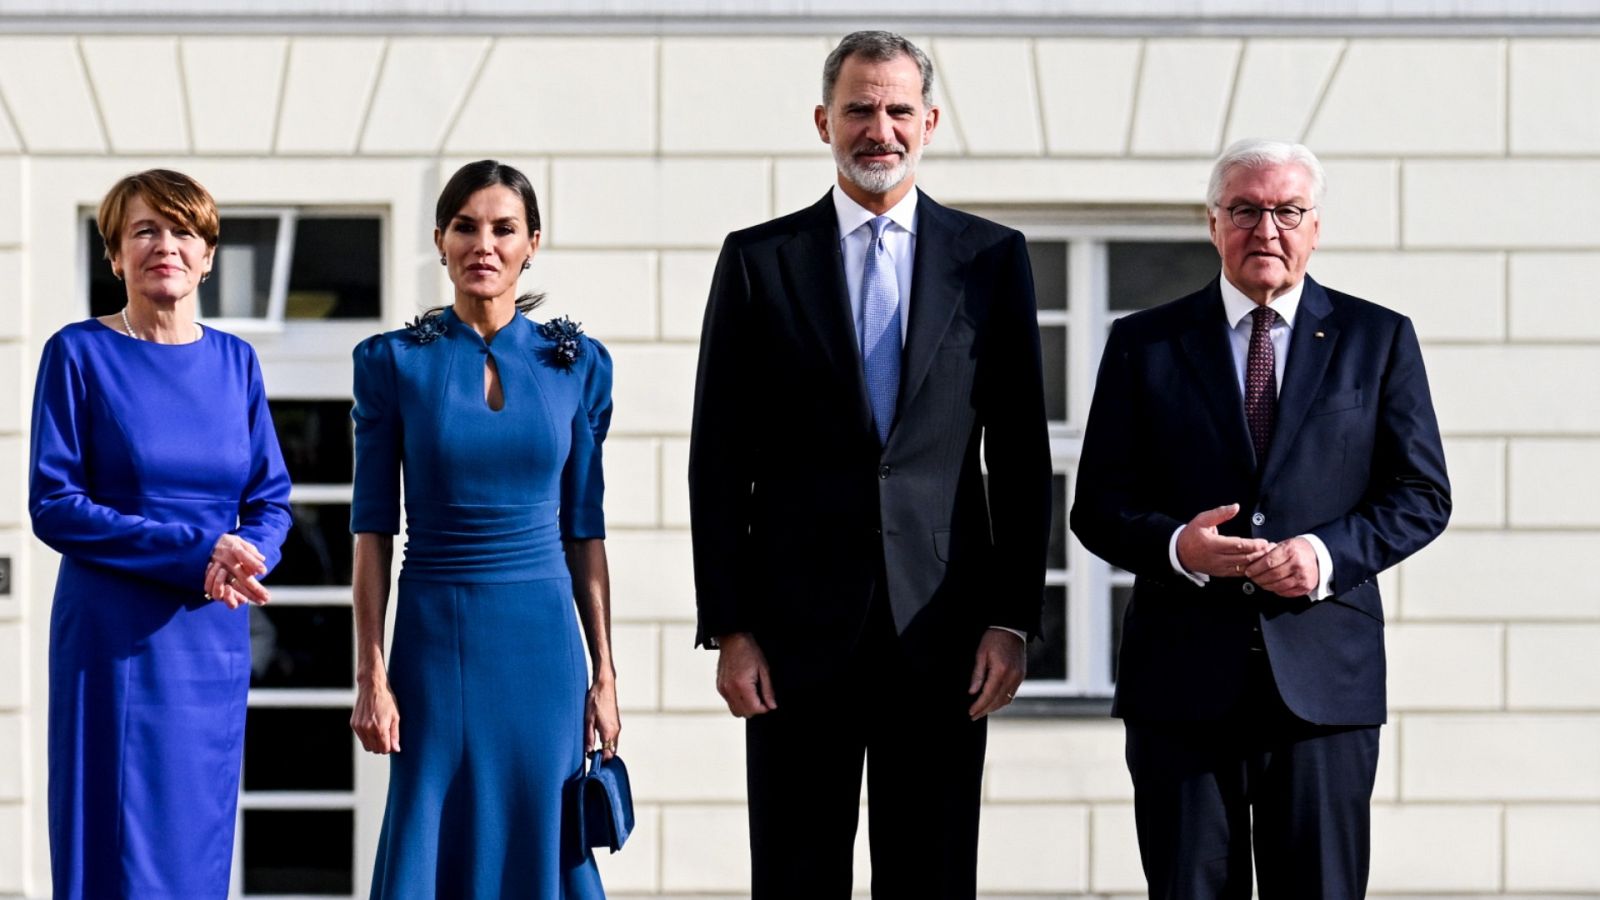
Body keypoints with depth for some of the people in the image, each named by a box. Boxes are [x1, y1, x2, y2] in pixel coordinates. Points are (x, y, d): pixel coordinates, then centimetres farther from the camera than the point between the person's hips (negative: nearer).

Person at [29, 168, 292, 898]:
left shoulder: (234, 361, 9)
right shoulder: (79, 354, -3)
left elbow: (271, 501, 10)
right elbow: (53, 505, -9)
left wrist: (242, 561, -13)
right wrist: (197, 551, -16)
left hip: (214, 640, 4)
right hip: (115, 639, -4)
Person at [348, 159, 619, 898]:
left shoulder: (577, 363, 4)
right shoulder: (393, 363, -1)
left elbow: (584, 530, 7)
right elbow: (372, 530, -1)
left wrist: (604, 673, 4)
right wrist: (371, 677, -6)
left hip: (542, 641, 2)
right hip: (436, 638, -1)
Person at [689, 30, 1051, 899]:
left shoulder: (991, 258, 7)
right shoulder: (759, 260, 5)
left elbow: (1021, 458, 6)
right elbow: (719, 463, 3)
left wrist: (1013, 619, -2)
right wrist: (728, 629, -4)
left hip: (941, 631, 1)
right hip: (800, 629, 0)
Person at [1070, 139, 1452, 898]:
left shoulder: (1378, 339, 9)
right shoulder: (1143, 344, 9)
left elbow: (1421, 493, 7)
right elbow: (1098, 507, 6)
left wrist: (1331, 554, -11)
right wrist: (1176, 545, -15)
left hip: (1323, 670, 0)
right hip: (1181, 676, 0)